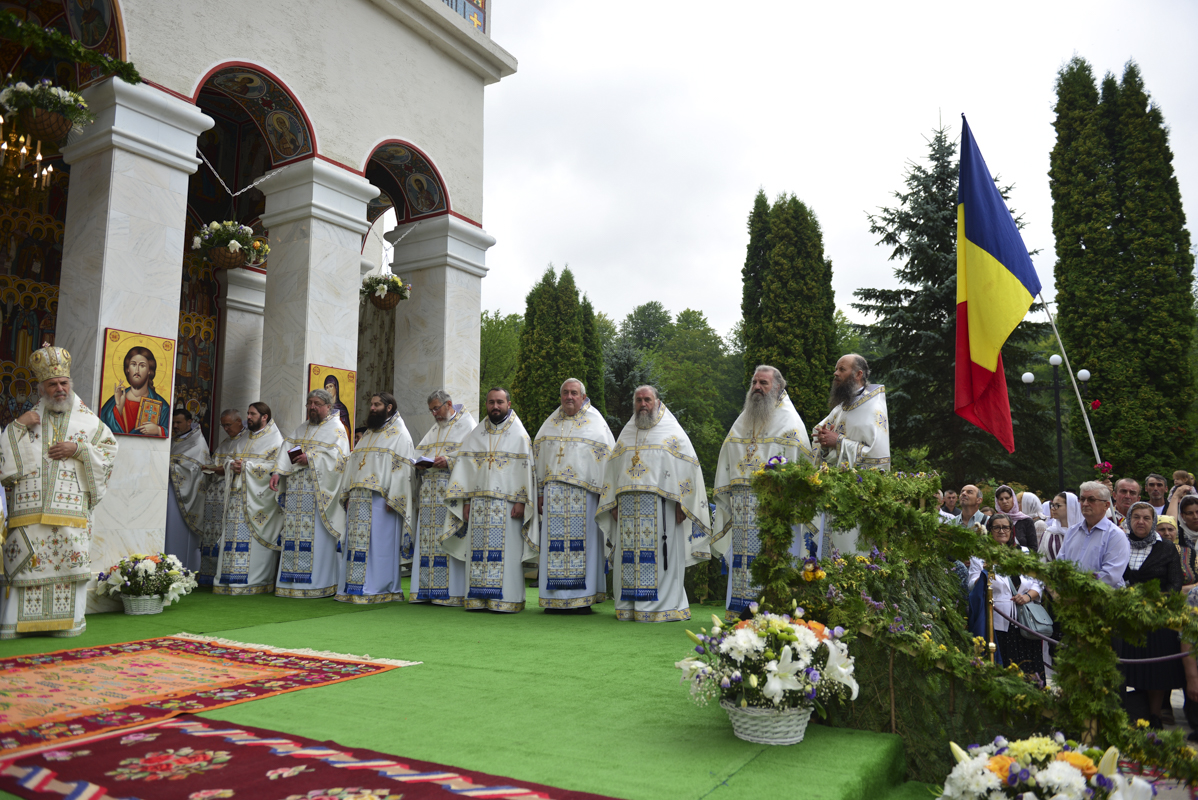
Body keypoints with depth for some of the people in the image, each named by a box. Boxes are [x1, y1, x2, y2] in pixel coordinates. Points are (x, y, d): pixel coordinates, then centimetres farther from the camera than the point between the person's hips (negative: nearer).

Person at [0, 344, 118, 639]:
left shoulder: (86, 420, 12)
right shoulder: (27, 420, 15)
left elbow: (109, 447, 9)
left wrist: (78, 449, -5)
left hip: (71, 508, -1)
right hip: (28, 507, 1)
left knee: (69, 559, -4)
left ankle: (67, 619, 4)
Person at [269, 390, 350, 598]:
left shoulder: (336, 429, 2)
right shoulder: (301, 428, 22)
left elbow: (339, 457, -11)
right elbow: (287, 450, 13)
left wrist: (310, 459, -16)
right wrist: (277, 472, -3)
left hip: (319, 491, -6)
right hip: (297, 491, 6)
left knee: (318, 535, -8)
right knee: (294, 533, 3)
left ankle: (320, 583, -3)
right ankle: (293, 581, 8)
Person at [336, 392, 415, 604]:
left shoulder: (400, 434, 0)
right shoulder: (368, 434, 24)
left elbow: (403, 469, -10)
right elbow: (354, 465, 23)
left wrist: (392, 498, -18)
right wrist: (348, 494, 13)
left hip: (380, 499, -7)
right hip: (359, 500, 7)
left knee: (379, 543, -7)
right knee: (357, 542, 6)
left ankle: (379, 590, -2)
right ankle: (354, 588, 11)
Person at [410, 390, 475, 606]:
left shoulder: (466, 426, 3)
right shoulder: (434, 430, 25)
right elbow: (418, 452, 25)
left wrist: (449, 461, -19)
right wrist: (420, 463, 3)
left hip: (452, 490, -7)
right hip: (429, 491, 7)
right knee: (427, 539, 3)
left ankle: (452, 592, -6)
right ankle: (427, 590, 7)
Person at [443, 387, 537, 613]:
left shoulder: (519, 435, 3)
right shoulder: (476, 434, 13)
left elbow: (526, 469, -2)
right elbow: (465, 468, 11)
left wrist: (521, 501, -10)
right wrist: (466, 501, 3)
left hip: (507, 504, -3)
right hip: (479, 503, 4)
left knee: (506, 551, -4)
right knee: (478, 551, 2)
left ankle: (507, 599, 2)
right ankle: (478, 598, 8)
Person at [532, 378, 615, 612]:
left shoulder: (595, 422, 4)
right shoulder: (551, 423, 15)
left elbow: (608, 459, 0)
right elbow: (539, 458, 14)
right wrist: (540, 493, 7)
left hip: (584, 494, -3)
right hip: (554, 494, 3)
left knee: (583, 543, -2)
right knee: (555, 542, 2)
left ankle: (584, 598, 6)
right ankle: (555, 599, 10)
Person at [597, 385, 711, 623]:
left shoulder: (673, 432, 6)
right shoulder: (626, 434, 20)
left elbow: (688, 468, -1)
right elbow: (612, 470, 19)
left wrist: (681, 504, -9)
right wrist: (613, 504, 9)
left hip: (660, 505, -4)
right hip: (628, 506, 4)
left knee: (660, 556, -5)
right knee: (630, 557, 3)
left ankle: (663, 607, 1)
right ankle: (630, 606, 8)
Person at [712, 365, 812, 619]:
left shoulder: (789, 421, 2)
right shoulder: (743, 421, 19)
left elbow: (800, 463, -5)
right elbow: (728, 460, 20)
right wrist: (725, 494, 12)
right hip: (743, 505, 5)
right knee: (743, 554, 5)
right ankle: (740, 612, 10)